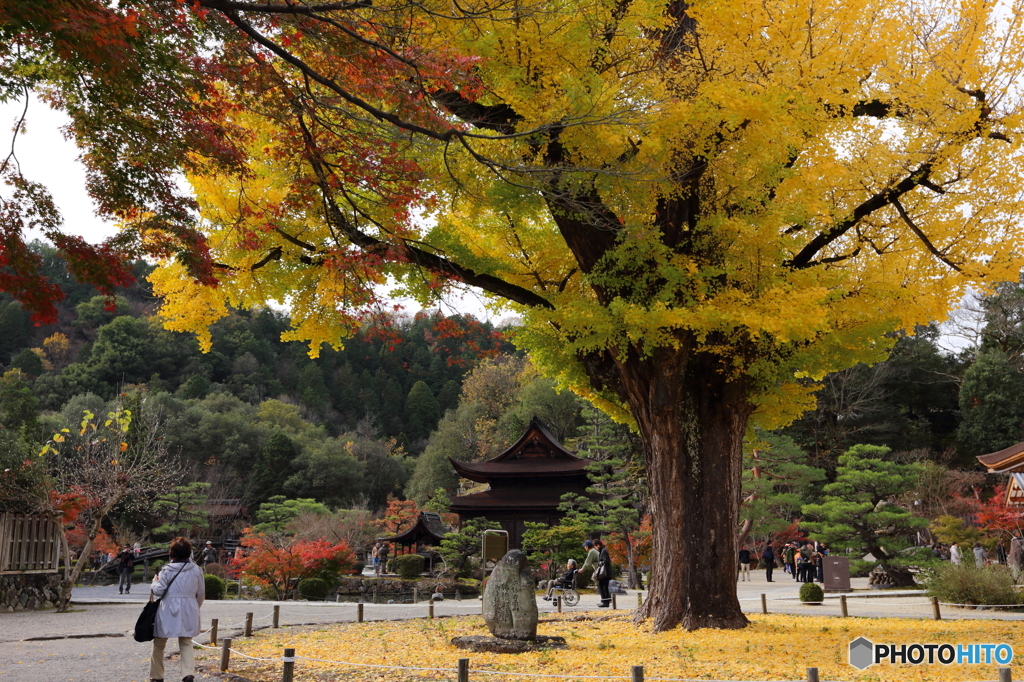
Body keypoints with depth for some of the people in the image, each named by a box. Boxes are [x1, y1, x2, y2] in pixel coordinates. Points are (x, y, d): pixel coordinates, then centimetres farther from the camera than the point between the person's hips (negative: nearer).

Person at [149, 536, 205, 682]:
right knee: (186, 643, 11)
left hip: (168, 611, -2)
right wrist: (195, 608, 21)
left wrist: (155, 582, 12)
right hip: (188, 612, 2)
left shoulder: (167, 570, -9)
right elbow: (201, 594, 6)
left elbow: (158, 591, -8)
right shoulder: (197, 570, 0)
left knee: (159, 645, 16)